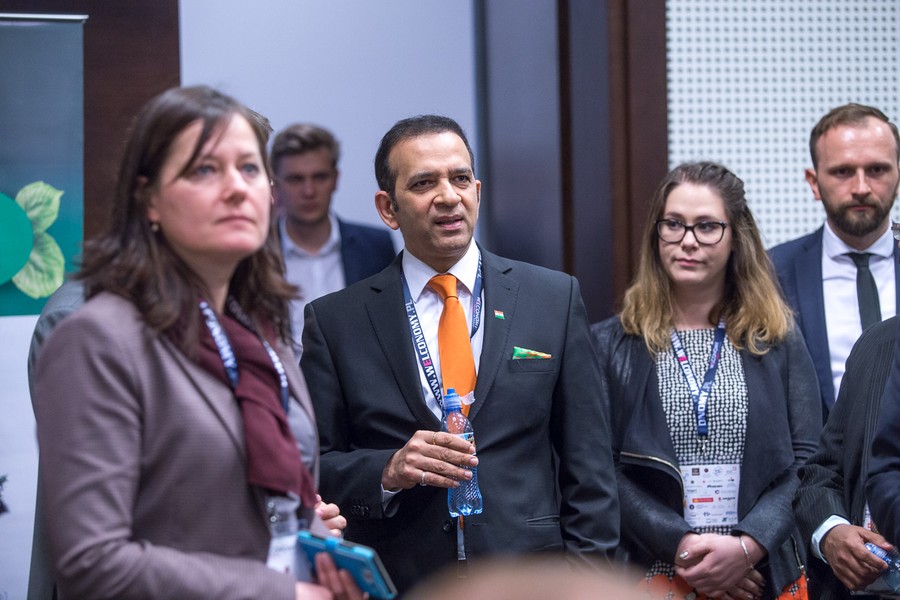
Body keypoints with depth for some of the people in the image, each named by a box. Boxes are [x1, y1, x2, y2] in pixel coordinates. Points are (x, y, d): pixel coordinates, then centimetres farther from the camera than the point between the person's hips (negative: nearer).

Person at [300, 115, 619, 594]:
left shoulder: (555, 298, 3)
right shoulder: (334, 321, 1)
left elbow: (587, 464, 2)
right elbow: (312, 468, 0)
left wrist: (586, 577, -4)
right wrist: (387, 471, -17)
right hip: (394, 581, 0)